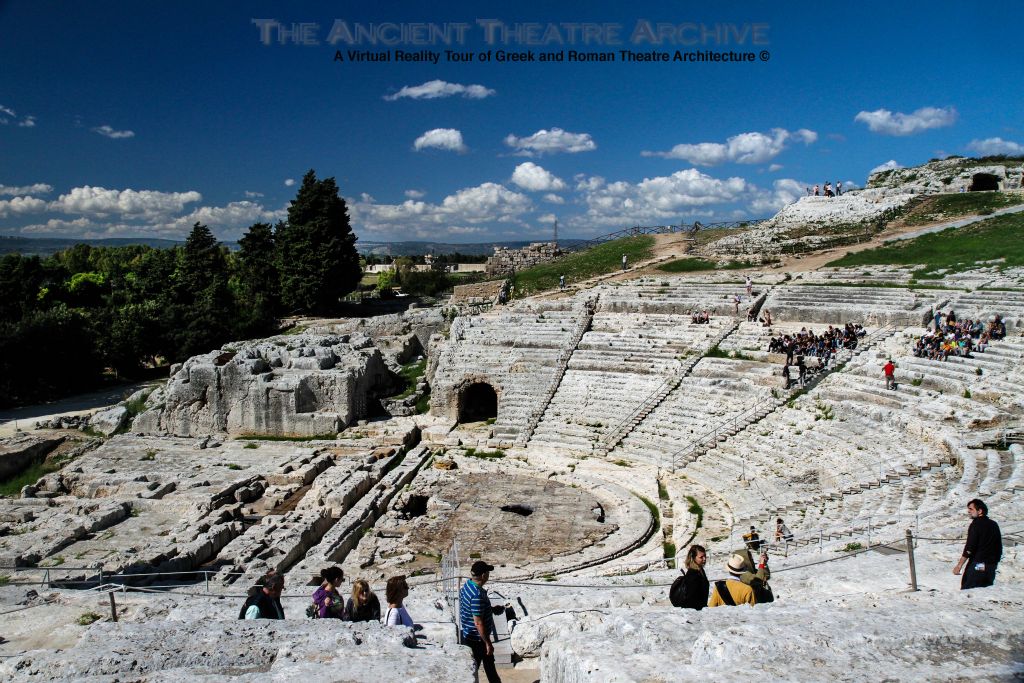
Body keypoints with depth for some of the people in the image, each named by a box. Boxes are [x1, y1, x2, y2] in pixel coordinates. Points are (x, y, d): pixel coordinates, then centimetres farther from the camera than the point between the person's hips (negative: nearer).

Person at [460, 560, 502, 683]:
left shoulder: (466, 586, -1)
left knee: (489, 665, 21)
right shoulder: (478, 595, -31)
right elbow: (478, 623, -27)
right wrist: (488, 643, -19)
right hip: (477, 639, -8)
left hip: (468, 636, 8)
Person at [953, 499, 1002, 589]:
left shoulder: (976, 524, -11)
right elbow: (999, 548, 18)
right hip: (992, 566, 7)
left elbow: (969, 548, -16)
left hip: (977, 564, -7)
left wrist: (959, 565, -14)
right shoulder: (994, 525, 11)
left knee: (967, 591, -4)